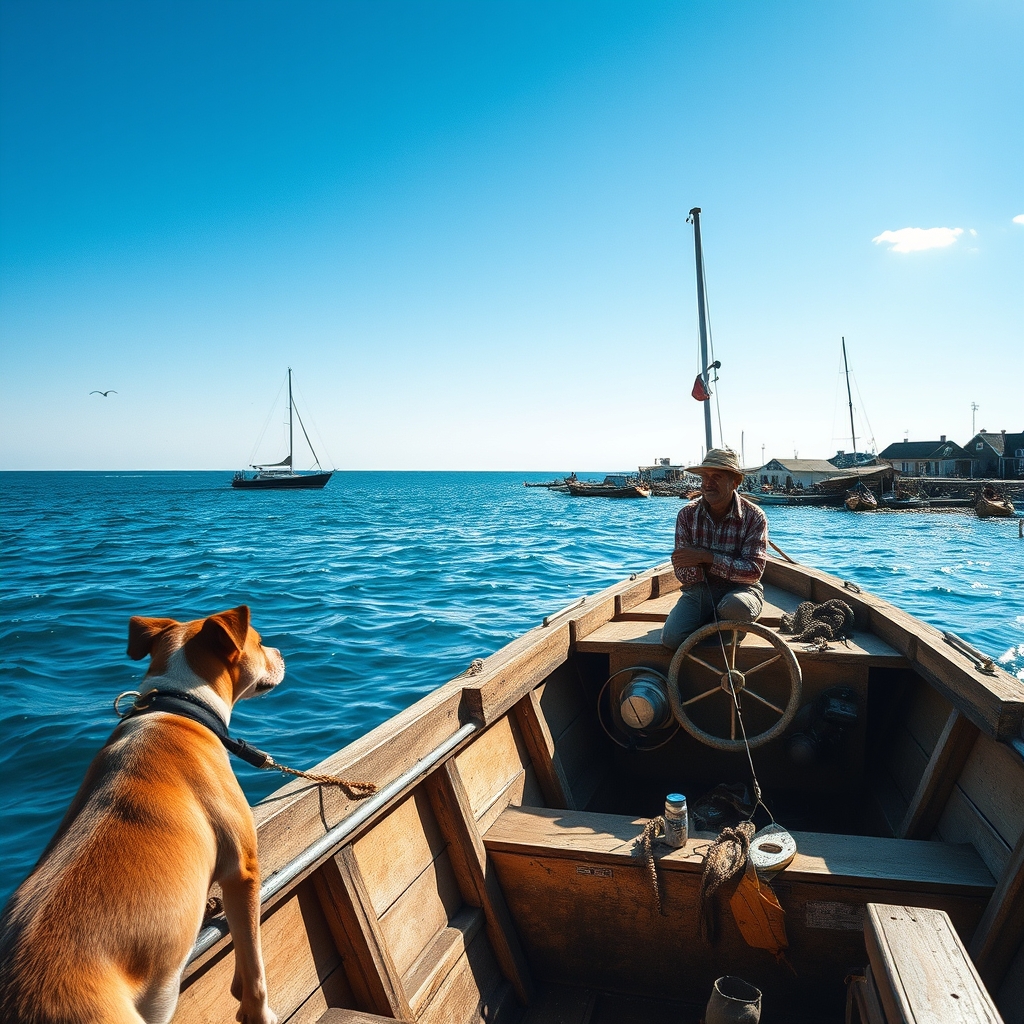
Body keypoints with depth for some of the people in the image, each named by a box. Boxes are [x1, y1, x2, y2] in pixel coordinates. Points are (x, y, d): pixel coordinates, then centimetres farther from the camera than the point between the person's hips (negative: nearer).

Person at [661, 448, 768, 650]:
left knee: (736, 606, -38)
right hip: (699, 590, 1)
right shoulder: (687, 514, -5)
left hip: (739, 589, -1)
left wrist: (706, 557, -28)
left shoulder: (753, 517, -10)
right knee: (671, 637, -24)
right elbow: (683, 576, -8)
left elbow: (753, 571, -19)